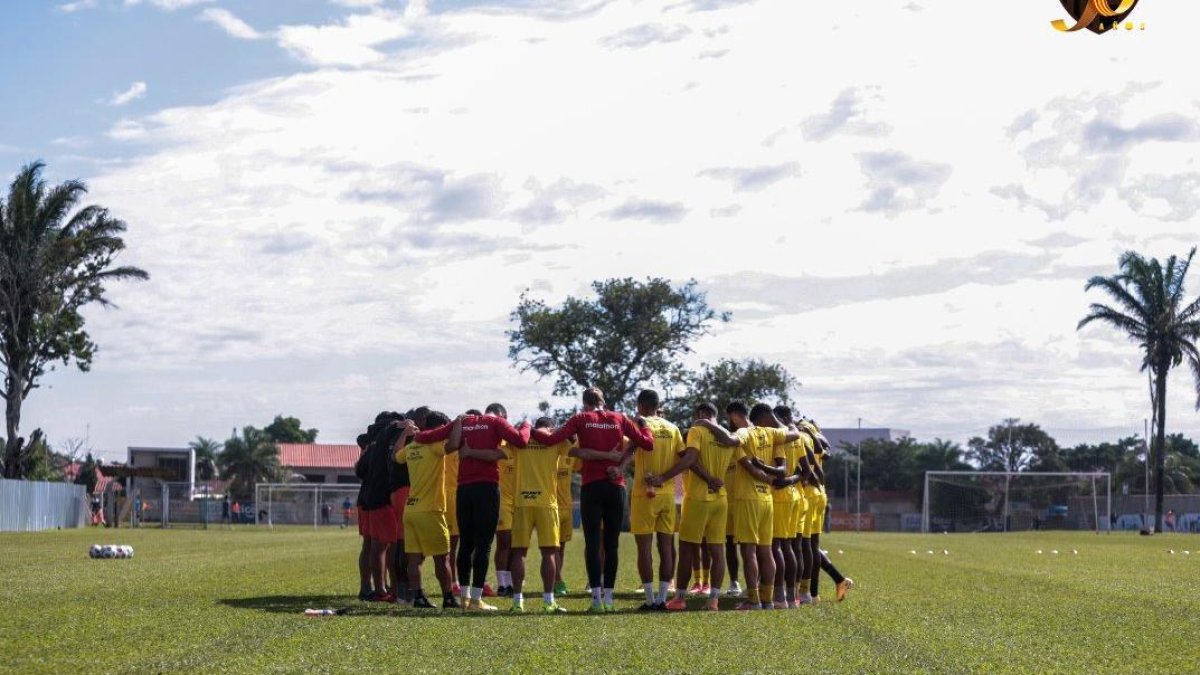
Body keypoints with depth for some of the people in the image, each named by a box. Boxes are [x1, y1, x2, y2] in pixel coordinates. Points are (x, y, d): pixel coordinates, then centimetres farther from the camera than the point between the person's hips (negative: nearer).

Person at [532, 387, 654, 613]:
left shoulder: (581, 419, 2)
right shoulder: (619, 419, 7)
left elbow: (551, 439, -7)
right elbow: (647, 444, 4)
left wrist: (532, 430, 10)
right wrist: (643, 424, 22)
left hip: (592, 486, -2)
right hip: (616, 486, 2)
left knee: (592, 543, 0)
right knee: (611, 544, 6)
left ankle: (597, 598, -7)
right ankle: (608, 598, 4)